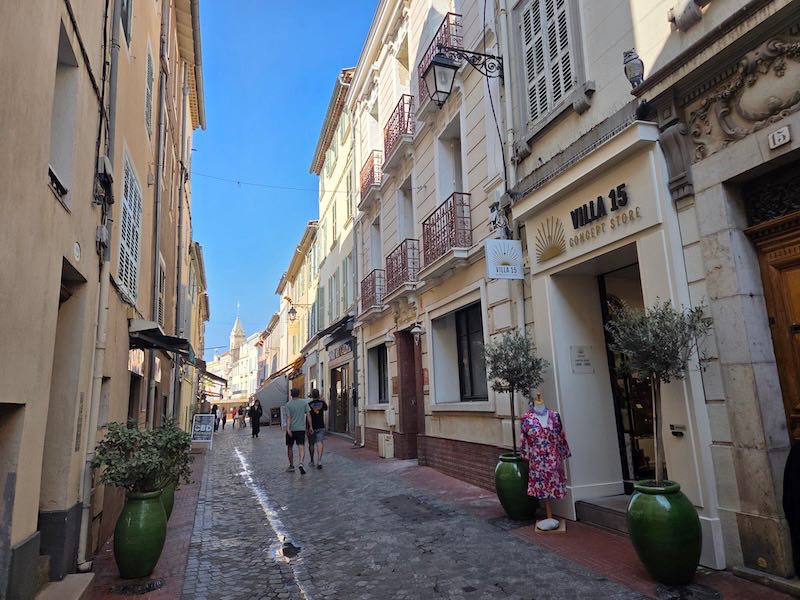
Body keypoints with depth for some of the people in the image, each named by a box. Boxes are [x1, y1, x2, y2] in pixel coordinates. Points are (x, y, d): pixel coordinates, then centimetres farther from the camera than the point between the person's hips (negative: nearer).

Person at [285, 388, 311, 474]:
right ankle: (301, 463, -25)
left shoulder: (288, 404, -4)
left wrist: (288, 429, -16)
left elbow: (288, 417, -12)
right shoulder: (304, 402, 1)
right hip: (301, 428, 1)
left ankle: (291, 466, 23)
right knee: (301, 447, -3)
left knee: (289, 447, 15)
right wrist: (310, 426, 7)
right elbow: (308, 415, 0)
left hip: (291, 429, -1)